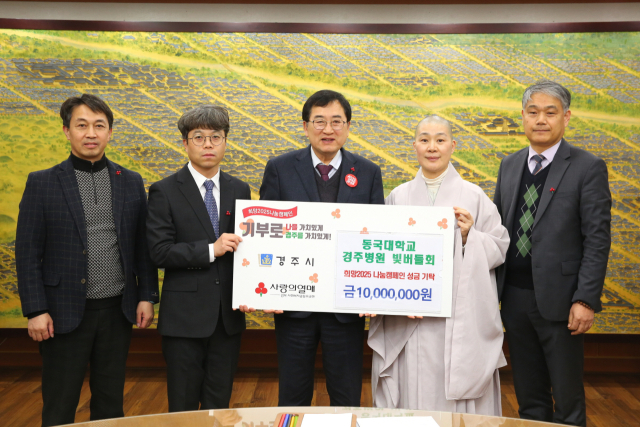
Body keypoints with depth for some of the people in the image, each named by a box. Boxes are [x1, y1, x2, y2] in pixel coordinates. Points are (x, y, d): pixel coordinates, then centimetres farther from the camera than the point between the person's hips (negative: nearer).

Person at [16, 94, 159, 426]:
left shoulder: (131, 183, 5)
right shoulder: (42, 183, -3)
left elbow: (142, 245, 8)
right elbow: (27, 252, -4)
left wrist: (146, 296, 2)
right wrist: (35, 311, -10)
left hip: (117, 311, 3)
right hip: (65, 312, -2)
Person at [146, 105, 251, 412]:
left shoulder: (239, 190, 8)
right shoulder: (164, 191, -5)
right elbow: (159, 252, -12)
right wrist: (210, 250, -20)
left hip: (228, 316, 4)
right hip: (185, 317, -3)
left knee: (219, 406, 14)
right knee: (183, 408, 7)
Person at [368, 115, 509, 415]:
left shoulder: (473, 196, 3)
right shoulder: (398, 197, 7)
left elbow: (499, 249, 3)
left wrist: (469, 236, -13)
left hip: (460, 321, -1)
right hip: (407, 320, 1)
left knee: (457, 399, 4)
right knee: (411, 397, 5)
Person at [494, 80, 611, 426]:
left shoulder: (588, 168, -6)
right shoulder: (509, 165, 10)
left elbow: (598, 239, -10)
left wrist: (585, 300, -17)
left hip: (558, 300, -5)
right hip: (515, 297, 5)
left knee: (568, 399, 7)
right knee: (528, 397, 16)